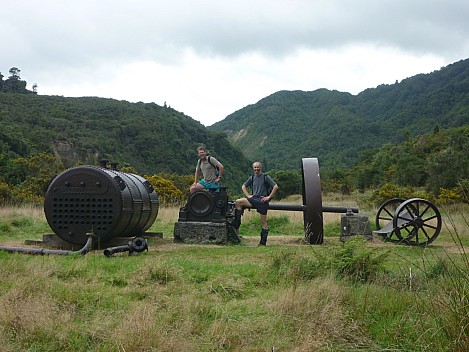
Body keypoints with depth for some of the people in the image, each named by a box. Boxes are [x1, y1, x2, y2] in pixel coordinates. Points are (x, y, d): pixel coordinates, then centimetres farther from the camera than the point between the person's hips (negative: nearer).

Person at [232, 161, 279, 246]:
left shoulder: (266, 177, -2)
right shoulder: (252, 178, 13)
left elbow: (276, 187, -8)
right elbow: (243, 186, 24)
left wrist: (269, 197, -11)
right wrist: (248, 196, 9)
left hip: (262, 200, -5)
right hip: (253, 199, 5)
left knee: (263, 221, -3)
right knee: (238, 202, -14)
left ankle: (263, 242, 3)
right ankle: (236, 225, -11)